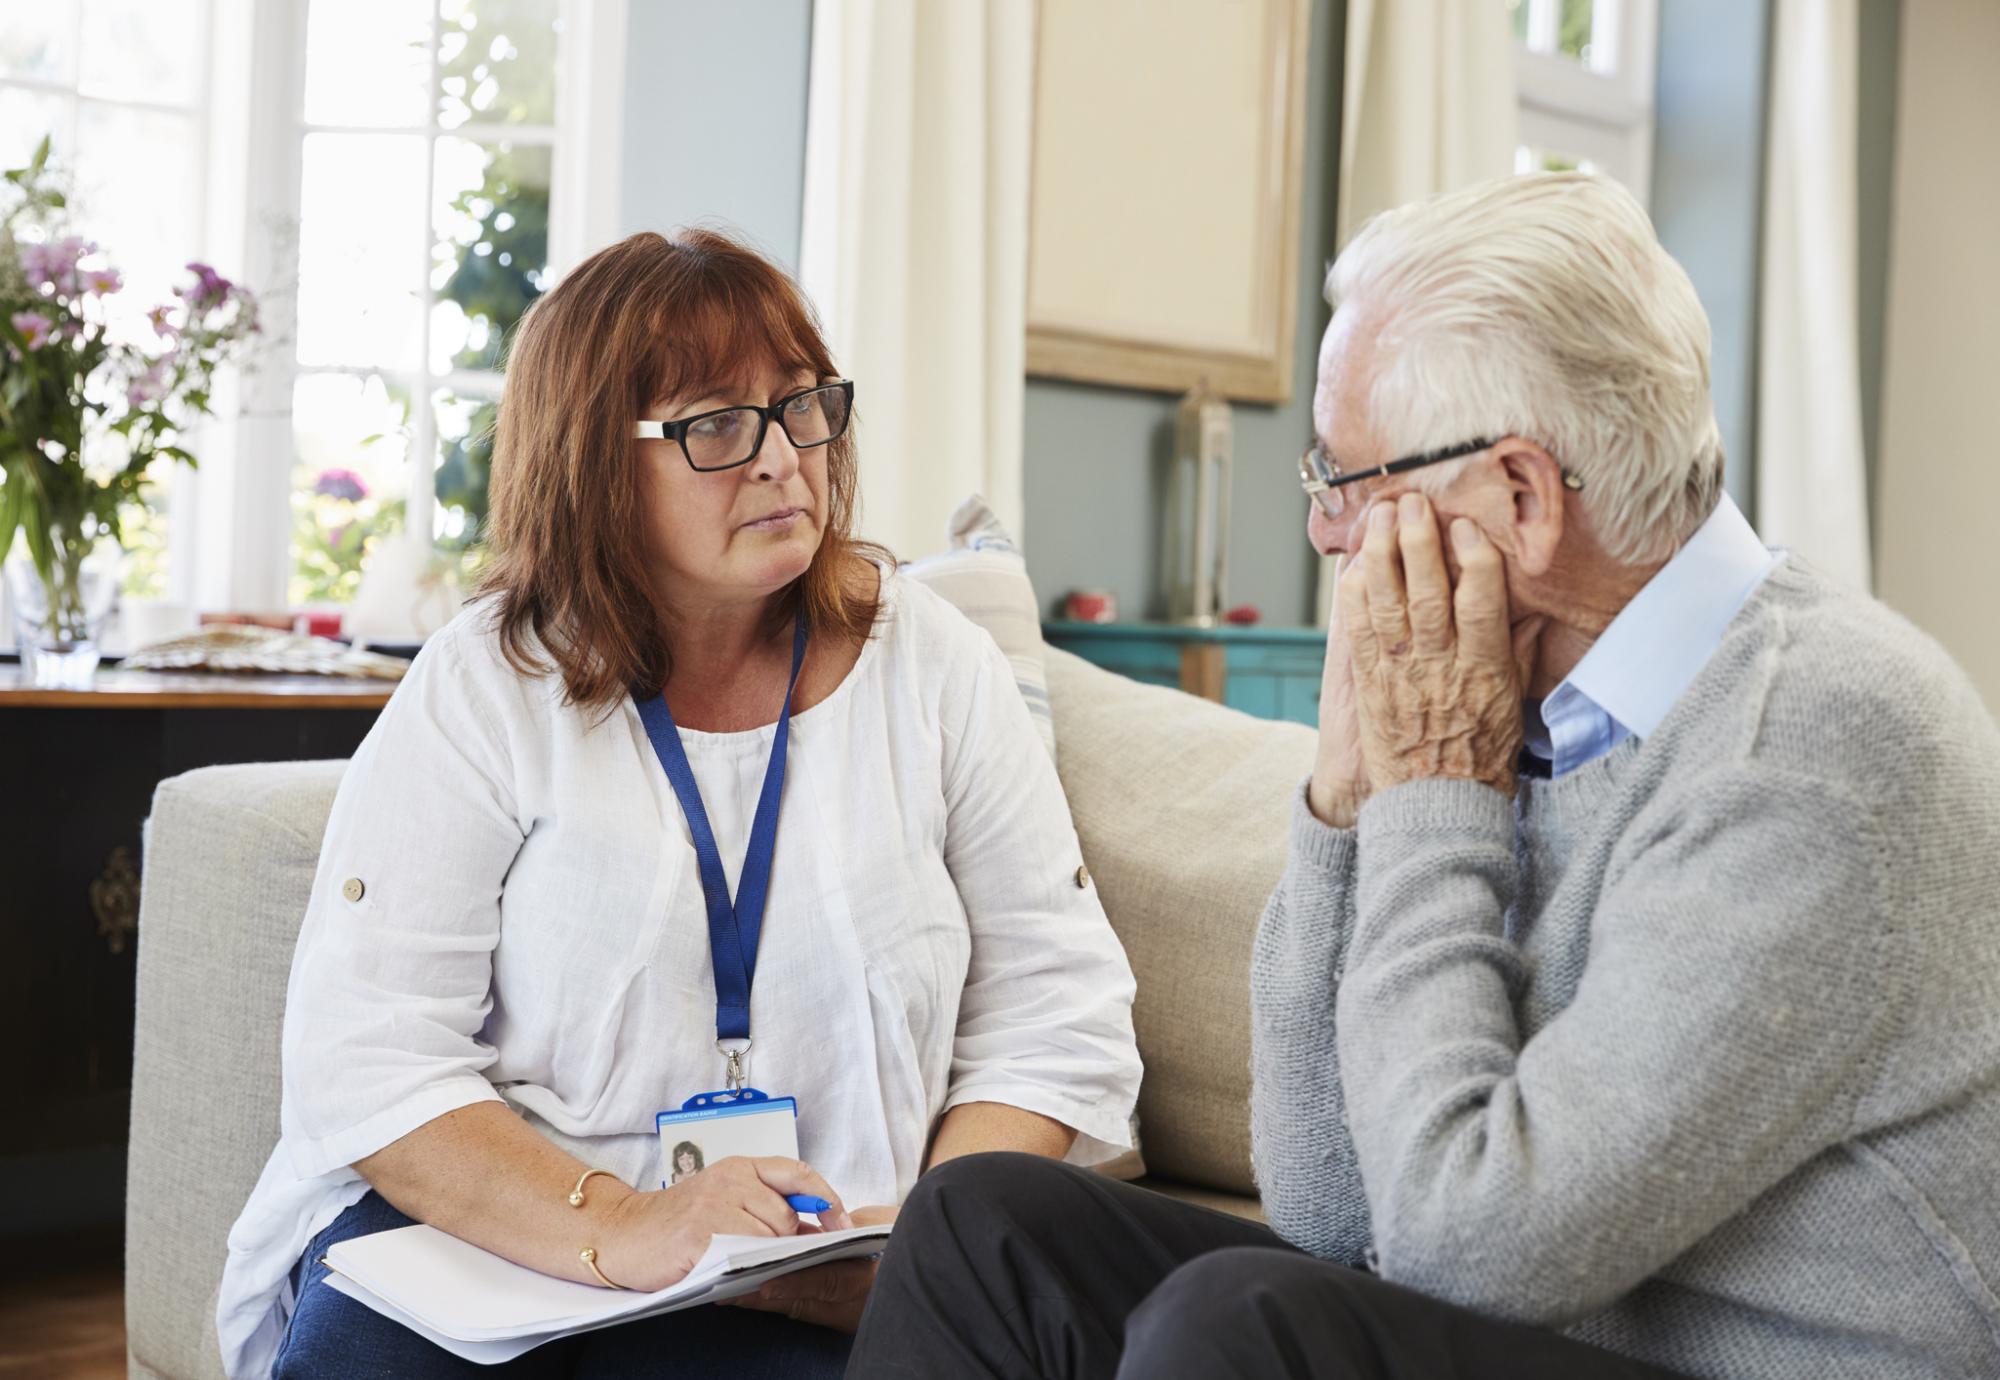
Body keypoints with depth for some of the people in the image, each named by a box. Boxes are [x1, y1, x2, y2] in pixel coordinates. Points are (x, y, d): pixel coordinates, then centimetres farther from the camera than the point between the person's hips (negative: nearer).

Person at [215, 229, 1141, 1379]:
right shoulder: (485, 690, -1)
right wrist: (616, 1229, -24)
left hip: (821, 1285, 0)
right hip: (497, 1233, 0)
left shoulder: (932, 669, 3)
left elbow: (1058, 1022, 2)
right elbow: (367, 1059, -9)